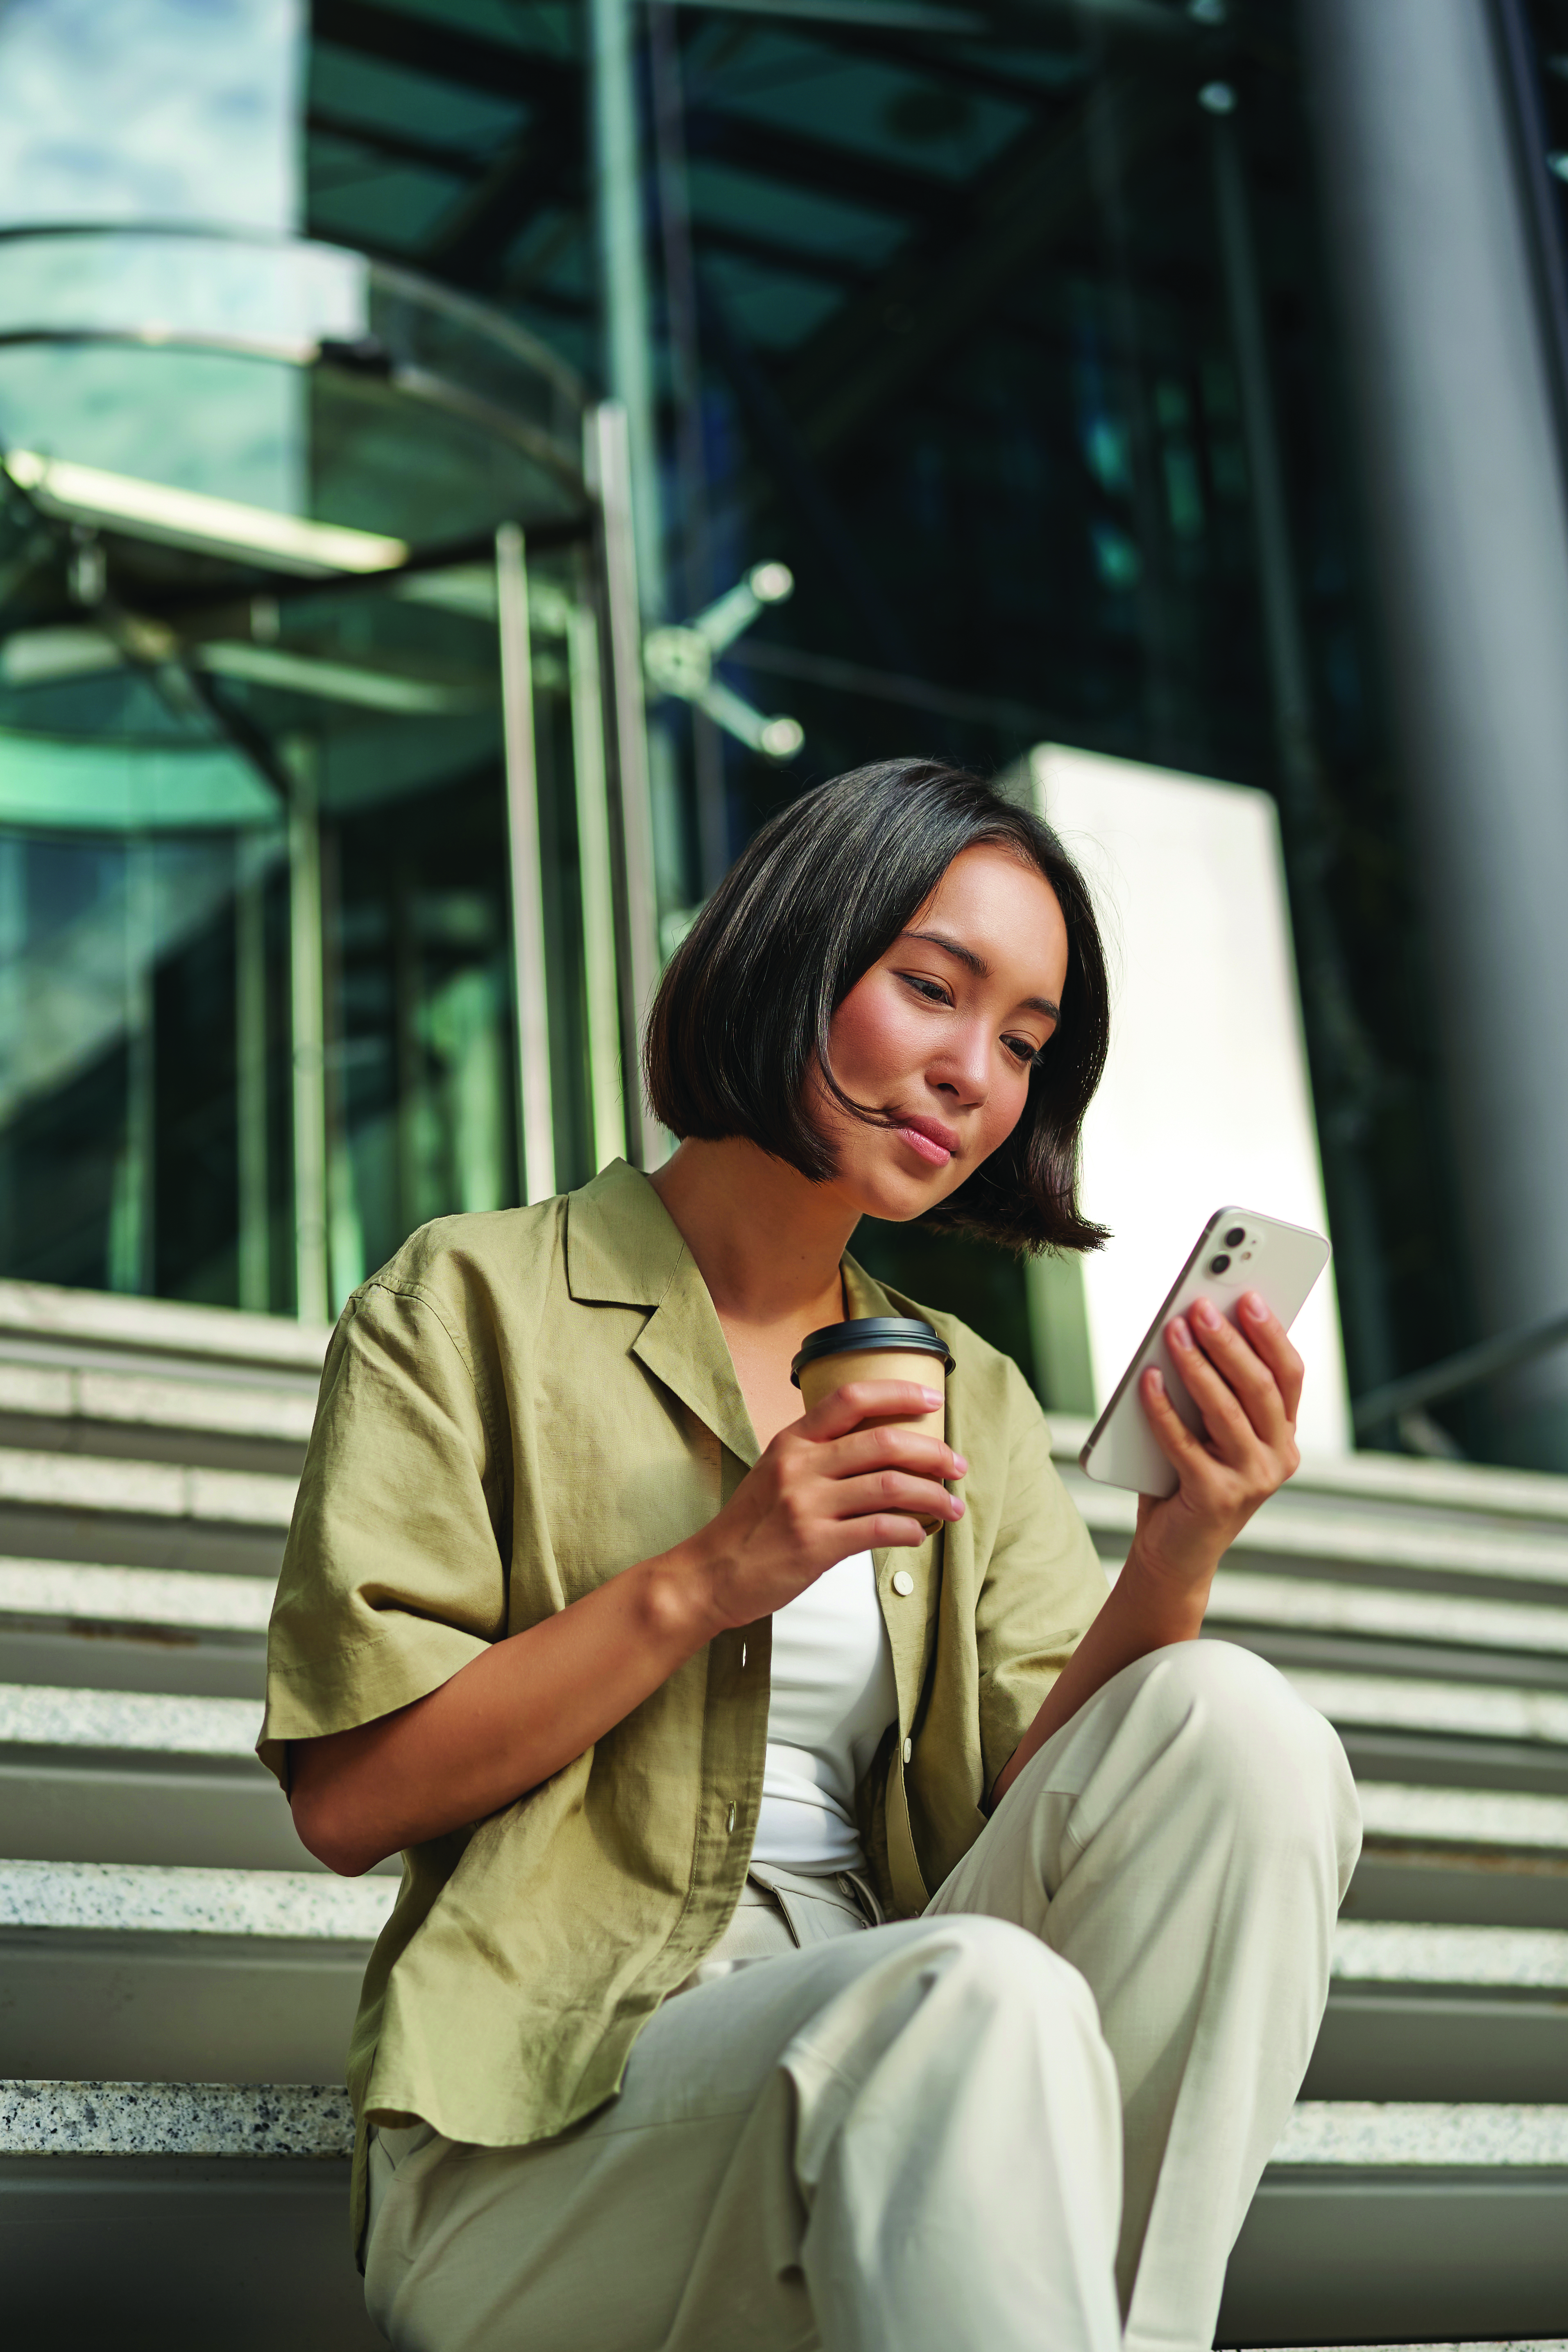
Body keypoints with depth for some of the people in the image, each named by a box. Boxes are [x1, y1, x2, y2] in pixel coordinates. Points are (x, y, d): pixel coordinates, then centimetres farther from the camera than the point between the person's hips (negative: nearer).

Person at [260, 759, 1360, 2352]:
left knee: (1229, 1721, -22)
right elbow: (346, 1799, -5)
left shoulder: (973, 1398, 18)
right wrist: (700, 1585, -13)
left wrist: (1174, 1564, -12)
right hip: (549, 2124, -6)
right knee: (977, 1995, -37)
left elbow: (1039, 1820, 5)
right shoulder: (474, 1306, 3)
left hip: (883, 2066, 6)